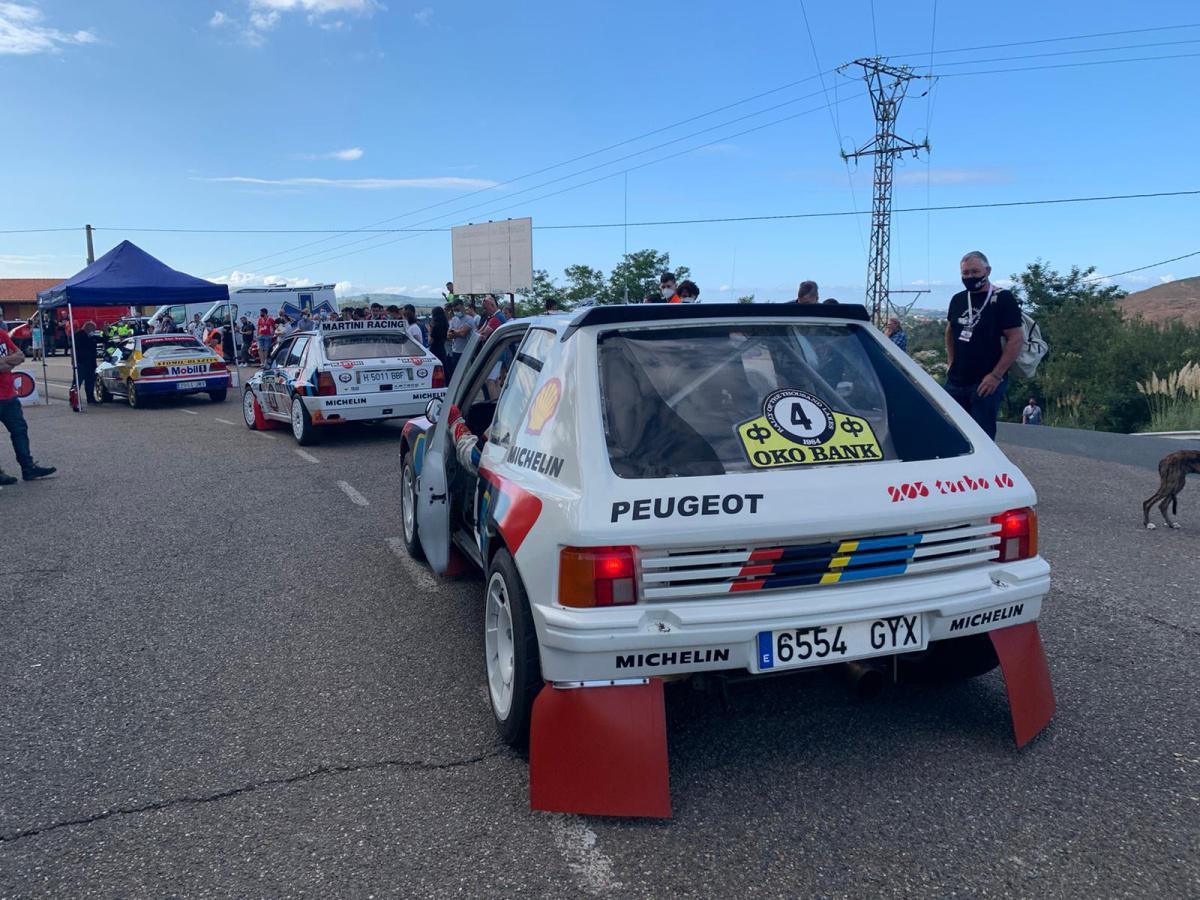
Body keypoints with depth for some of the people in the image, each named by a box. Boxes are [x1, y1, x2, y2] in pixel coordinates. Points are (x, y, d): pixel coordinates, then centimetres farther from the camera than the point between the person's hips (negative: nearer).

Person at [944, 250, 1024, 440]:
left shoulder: (1002, 299, -8)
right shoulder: (957, 300, 11)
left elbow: (1017, 339, -13)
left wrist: (996, 376, -17)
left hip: (986, 383, -6)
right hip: (955, 381, 6)